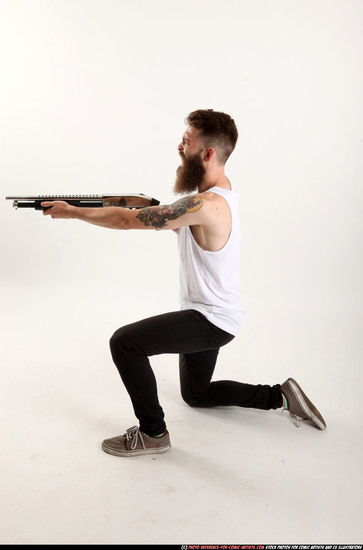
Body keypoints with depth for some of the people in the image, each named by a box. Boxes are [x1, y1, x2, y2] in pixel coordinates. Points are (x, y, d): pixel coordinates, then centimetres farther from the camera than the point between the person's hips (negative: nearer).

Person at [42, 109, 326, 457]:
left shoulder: (206, 205, -29)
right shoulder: (220, 189, 4)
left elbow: (128, 221, -27)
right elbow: (184, 228, 16)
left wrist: (72, 211, -15)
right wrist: (152, 209, -1)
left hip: (212, 320, -10)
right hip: (208, 314, 10)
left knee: (124, 342, -18)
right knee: (196, 395, 25)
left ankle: (152, 433, -2)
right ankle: (279, 396, 30)